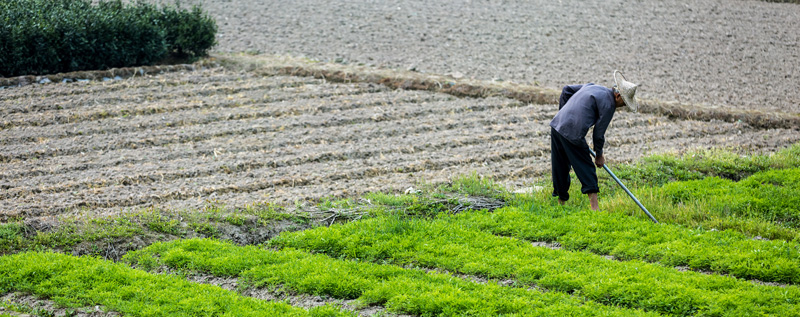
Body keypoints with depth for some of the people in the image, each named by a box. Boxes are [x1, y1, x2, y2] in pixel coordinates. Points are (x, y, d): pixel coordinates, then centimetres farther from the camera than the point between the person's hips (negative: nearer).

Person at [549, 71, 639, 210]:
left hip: (557, 125, 8)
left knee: (560, 168, 17)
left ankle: (561, 201, 27)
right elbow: (599, 133, -3)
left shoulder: (592, 86, 19)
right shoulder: (609, 104, -5)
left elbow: (566, 90, 26)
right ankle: (594, 207, -3)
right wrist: (599, 155, 11)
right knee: (586, 169, 1)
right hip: (572, 134, -8)